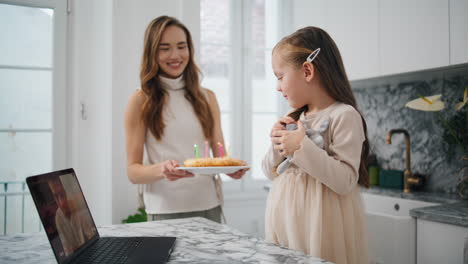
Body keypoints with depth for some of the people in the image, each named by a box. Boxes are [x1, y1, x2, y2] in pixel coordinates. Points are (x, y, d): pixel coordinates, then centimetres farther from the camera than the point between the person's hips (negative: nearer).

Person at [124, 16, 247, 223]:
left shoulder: (207, 97, 7)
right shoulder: (140, 101, -4)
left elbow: (220, 155, 8)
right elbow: (133, 171, -6)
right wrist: (162, 170, -26)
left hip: (209, 206, 3)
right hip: (165, 211, -3)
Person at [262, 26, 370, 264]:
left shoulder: (344, 115, -12)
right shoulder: (294, 118, 9)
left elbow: (346, 181, -19)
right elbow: (272, 173, 15)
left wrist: (302, 147, -23)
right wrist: (278, 146, -4)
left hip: (317, 222, -6)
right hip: (284, 218, 7)